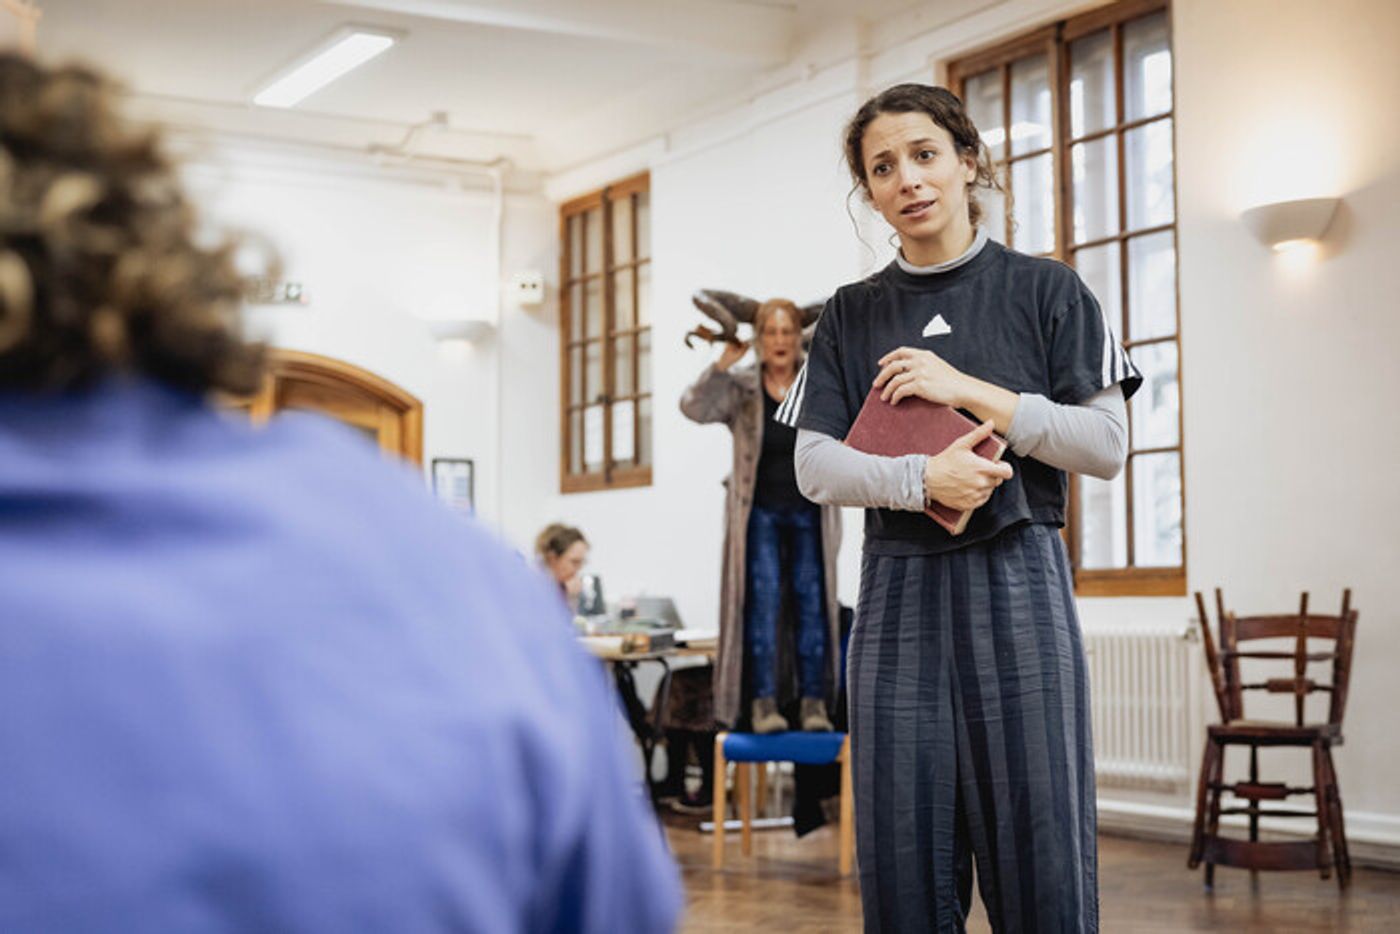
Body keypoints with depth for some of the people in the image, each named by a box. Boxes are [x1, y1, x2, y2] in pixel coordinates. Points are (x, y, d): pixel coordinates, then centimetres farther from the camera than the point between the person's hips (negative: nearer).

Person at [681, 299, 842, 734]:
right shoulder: (740, 388, -2)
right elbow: (695, 408, -15)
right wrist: (723, 364, -25)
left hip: (810, 513, 2)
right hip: (760, 513, -1)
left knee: (813, 600, 1)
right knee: (763, 599, -7)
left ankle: (814, 701, 5)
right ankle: (764, 701, -6)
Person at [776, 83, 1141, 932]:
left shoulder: (1045, 291, 6)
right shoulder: (853, 313, 12)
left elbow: (1107, 445, -1)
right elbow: (815, 466, 4)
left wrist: (970, 390, -9)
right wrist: (921, 479, -15)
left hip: (1017, 584, -2)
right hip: (899, 590, 2)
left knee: (1042, 860, -3)